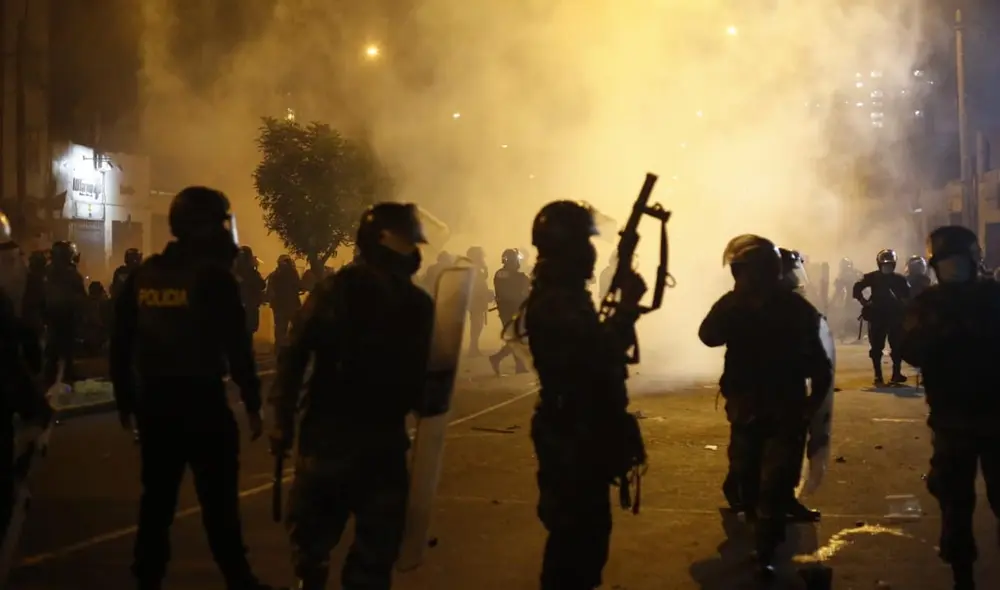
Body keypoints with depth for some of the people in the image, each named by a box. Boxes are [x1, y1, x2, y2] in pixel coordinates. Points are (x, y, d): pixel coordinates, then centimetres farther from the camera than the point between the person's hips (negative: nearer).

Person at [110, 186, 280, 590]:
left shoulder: (142, 276, 7)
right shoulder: (213, 274, -9)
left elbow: (120, 344, 9)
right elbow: (237, 346, -12)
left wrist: (124, 398, 17)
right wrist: (252, 403, -7)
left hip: (154, 402, 5)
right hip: (202, 401, -5)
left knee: (157, 495, 14)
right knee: (218, 498, 1)